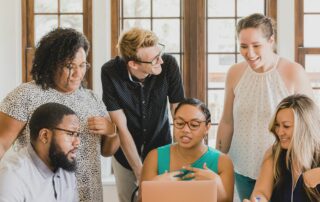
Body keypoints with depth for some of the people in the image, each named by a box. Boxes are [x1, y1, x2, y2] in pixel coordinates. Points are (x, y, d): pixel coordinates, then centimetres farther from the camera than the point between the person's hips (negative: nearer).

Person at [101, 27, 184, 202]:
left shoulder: (169, 65, -22)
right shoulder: (110, 72, -24)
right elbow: (121, 128, -20)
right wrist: (140, 172, -19)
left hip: (160, 150, 1)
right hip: (126, 154, 0)